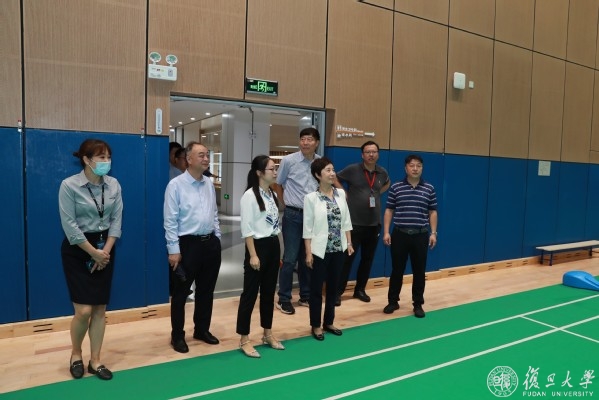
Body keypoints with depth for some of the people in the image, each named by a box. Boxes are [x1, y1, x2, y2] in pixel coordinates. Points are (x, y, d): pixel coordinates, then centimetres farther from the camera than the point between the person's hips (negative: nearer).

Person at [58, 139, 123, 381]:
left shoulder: (114, 185, -1)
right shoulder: (69, 185, -13)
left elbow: (116, 220, 1)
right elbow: (69, 225, -14)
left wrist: (105, 251, -7)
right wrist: (93, 252, -12)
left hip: (105, 249, 4)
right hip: (77, 251, -4)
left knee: (100, 309, 6)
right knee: (83, 310, -6)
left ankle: (95, 361, 20)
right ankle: (76, 354, 23)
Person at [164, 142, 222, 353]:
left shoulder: (209, 185, 8)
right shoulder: (176, 185, -11)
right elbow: (170, 220, -12)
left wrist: (217, 238, 11)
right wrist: (174, 250, -14)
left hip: (210, 243, 6)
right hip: (188, 244, -6)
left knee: (206, 290, 16)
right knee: (181, 292, 7)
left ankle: (202, 330, 33)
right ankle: (177, 336, 23)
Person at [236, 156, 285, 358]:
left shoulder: (273, 195, 10)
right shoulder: (250, 195, -13)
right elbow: (246, 229, -15)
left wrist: (278, 250, 13)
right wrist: (253, 255, -17)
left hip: (273, 246, 8)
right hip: (258, 246, -8)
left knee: (269, 292, 15)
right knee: (250, 294, 1)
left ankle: (267, 334, 28)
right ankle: (244, 340, 12)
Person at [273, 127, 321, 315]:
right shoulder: (288, 160, -6)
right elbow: (277, 184, 5)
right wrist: (286, 203, 7)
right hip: (294, 215, -3)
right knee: (290, 258, -1)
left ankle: (306, 296, 27)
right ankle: (284, 299, 11)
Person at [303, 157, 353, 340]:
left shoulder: (341, 193, 4)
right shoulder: (311, 198, -9)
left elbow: (346, 221, 9)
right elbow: (308, 228, -9)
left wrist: (349, 243, 4)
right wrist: (308, 252, -11)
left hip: (338, 248, 5)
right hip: (320, 250, -4)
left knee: (333, 287, 14)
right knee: (316, 288, 6)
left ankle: (328, 322, 30)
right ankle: (316, 326, 21)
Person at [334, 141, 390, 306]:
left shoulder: (382, 172, 6)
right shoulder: (352, 169, -7)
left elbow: (387, 183, 27)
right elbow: (335, 178, 2)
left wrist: (377, 193, 11)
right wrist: (344, 194, -4)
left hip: (374, 224, 5)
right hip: (354, 222, -4)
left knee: (368, 259, 12)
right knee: (347, 258, -1)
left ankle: (360, 289, 27)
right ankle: (338, 292, 9)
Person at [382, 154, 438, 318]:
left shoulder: (429, 189, 4)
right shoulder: (396, 187, 1)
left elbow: (432, 212, 7)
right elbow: (389, 211, 2)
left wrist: (433, 233, 1)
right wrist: (386, 232, -4)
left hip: (421, 235, 1)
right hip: (399, 234, -1)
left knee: (419, 271, 7)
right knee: (397, 270, 8)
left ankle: (418, 304, 21)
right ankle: (393, 301, 22)